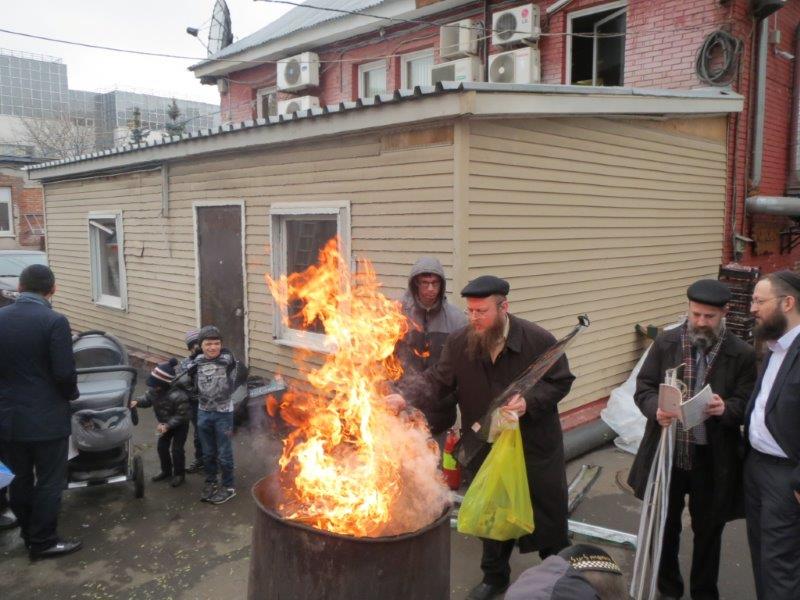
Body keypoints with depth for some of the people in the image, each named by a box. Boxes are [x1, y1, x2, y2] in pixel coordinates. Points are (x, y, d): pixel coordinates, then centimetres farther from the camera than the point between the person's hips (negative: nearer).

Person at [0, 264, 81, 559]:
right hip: (46, 418, -5)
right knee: (49, 482, 10)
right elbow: (65, 373, -18)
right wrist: (72, 394, 2)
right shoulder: (54, 321, -18)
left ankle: (28, 532, 36)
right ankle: (43, 542, 20)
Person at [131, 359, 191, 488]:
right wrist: (137, 402, -20)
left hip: (180, 425, -7)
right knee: (162, 447, 11)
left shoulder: (178, 396, -38)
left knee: (176, 449, -3)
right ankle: (166, 471, 32)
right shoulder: (154, 390, -18)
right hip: (165, 423, 7)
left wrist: (168, 425, -32)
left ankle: (179, 474, 17)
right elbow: (148, 399, 1)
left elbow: (182, 415, -29)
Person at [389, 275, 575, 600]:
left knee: (548, 512, 15)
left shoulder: (539, 340, -17)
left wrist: (529, 402, -25)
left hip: (535, 444, -2)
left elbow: (560, 381, -9)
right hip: (485, 448, 2)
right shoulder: (458, 343, -11)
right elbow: (437, 383, -9)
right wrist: (406, 398, -26)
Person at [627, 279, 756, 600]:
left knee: (708, 531, 18)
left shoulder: (742, 354, -8)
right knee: (665, 526, 19)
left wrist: (726, 409, -28)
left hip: (713, 460, -1)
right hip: (667, 453, 2)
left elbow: (746, 405, -6)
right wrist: (656, 409, -22)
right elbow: (643, 387, -1)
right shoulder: (666, 342, -4)